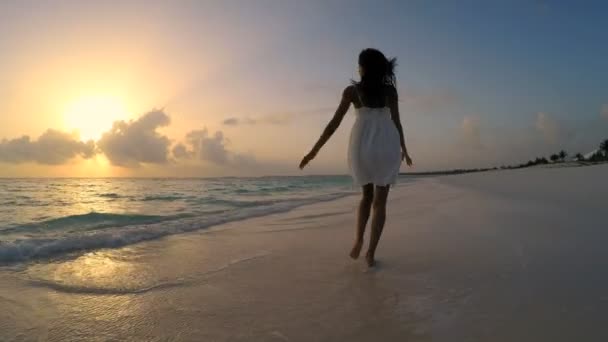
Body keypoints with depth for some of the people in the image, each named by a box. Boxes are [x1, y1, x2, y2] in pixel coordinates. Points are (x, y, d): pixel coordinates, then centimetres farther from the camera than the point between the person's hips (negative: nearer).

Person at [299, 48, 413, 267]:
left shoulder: (352, 90, 5)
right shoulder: (390, 90, 9)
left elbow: (334, 124, 1)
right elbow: (396, 123, 8)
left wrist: (314, 151, 4)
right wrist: (404, 149, 23)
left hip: (362, 146, 0)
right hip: (387, 145, 0)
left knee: (367, 195, 21)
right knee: (380, 201, 6)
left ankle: (358, 241, 6)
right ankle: (371, 253, 1)